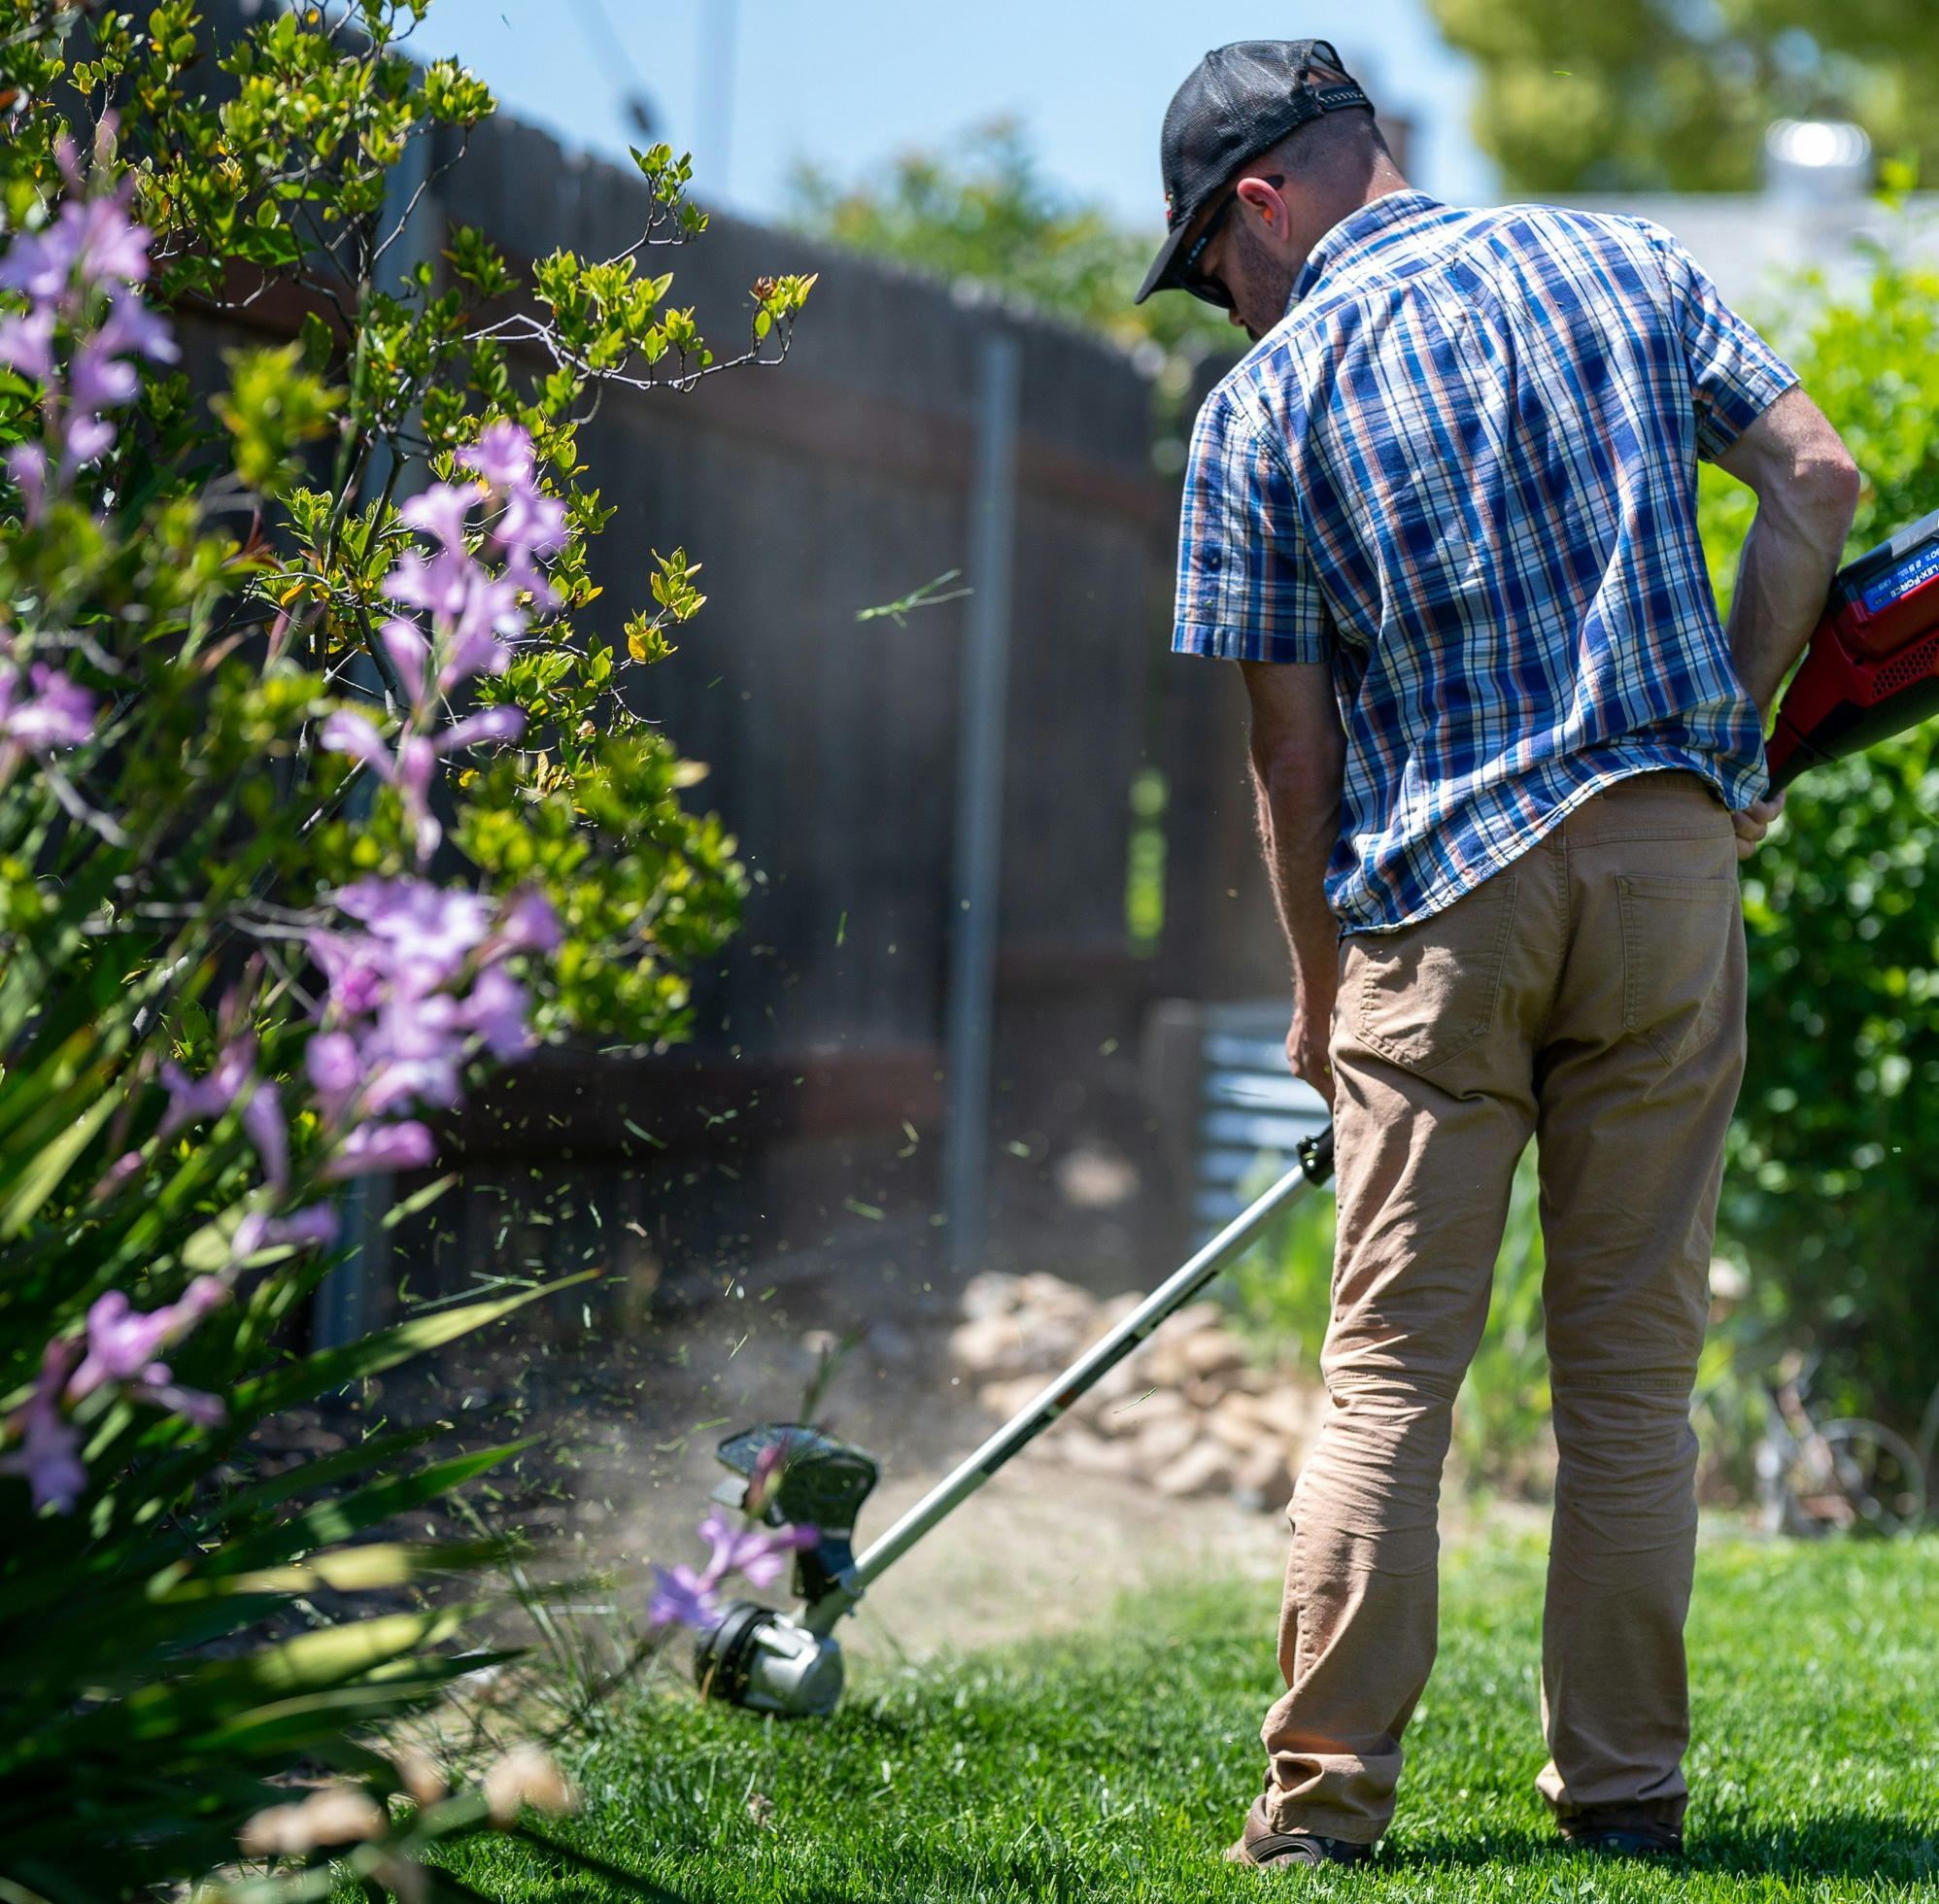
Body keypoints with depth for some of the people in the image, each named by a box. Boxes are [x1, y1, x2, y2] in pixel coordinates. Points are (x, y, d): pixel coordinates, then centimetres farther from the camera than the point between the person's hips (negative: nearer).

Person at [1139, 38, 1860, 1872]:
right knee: (1634, 1357, 8)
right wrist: (1731, 731, 11)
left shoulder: (1264, 402, 1)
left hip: (1440, 892, -2)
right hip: (1670, 846, 2)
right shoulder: (1625, 261, 9)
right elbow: (1815, 481, 2)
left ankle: (1327, 1790, 2)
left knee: (1389, 1363, 4)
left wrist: (1320, 995, 13)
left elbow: (1292, 744, 3)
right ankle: (1625, 1788, 11)